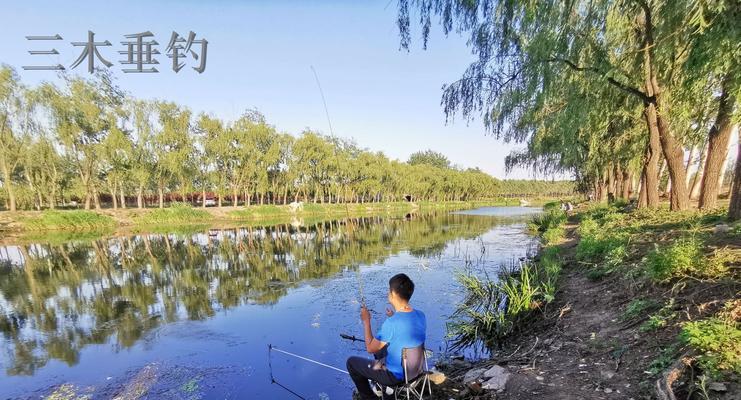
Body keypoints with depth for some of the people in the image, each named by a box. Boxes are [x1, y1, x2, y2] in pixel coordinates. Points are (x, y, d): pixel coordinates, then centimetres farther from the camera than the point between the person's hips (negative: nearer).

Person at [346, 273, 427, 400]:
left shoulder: (391, 323, -32)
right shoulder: (421, 315, -11)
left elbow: (370, 348, -18)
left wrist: (366, 321, -10)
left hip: (396, 375, -7)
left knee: (351, 362, 11)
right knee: (380, 349, 32)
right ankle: (385, 389, 43)